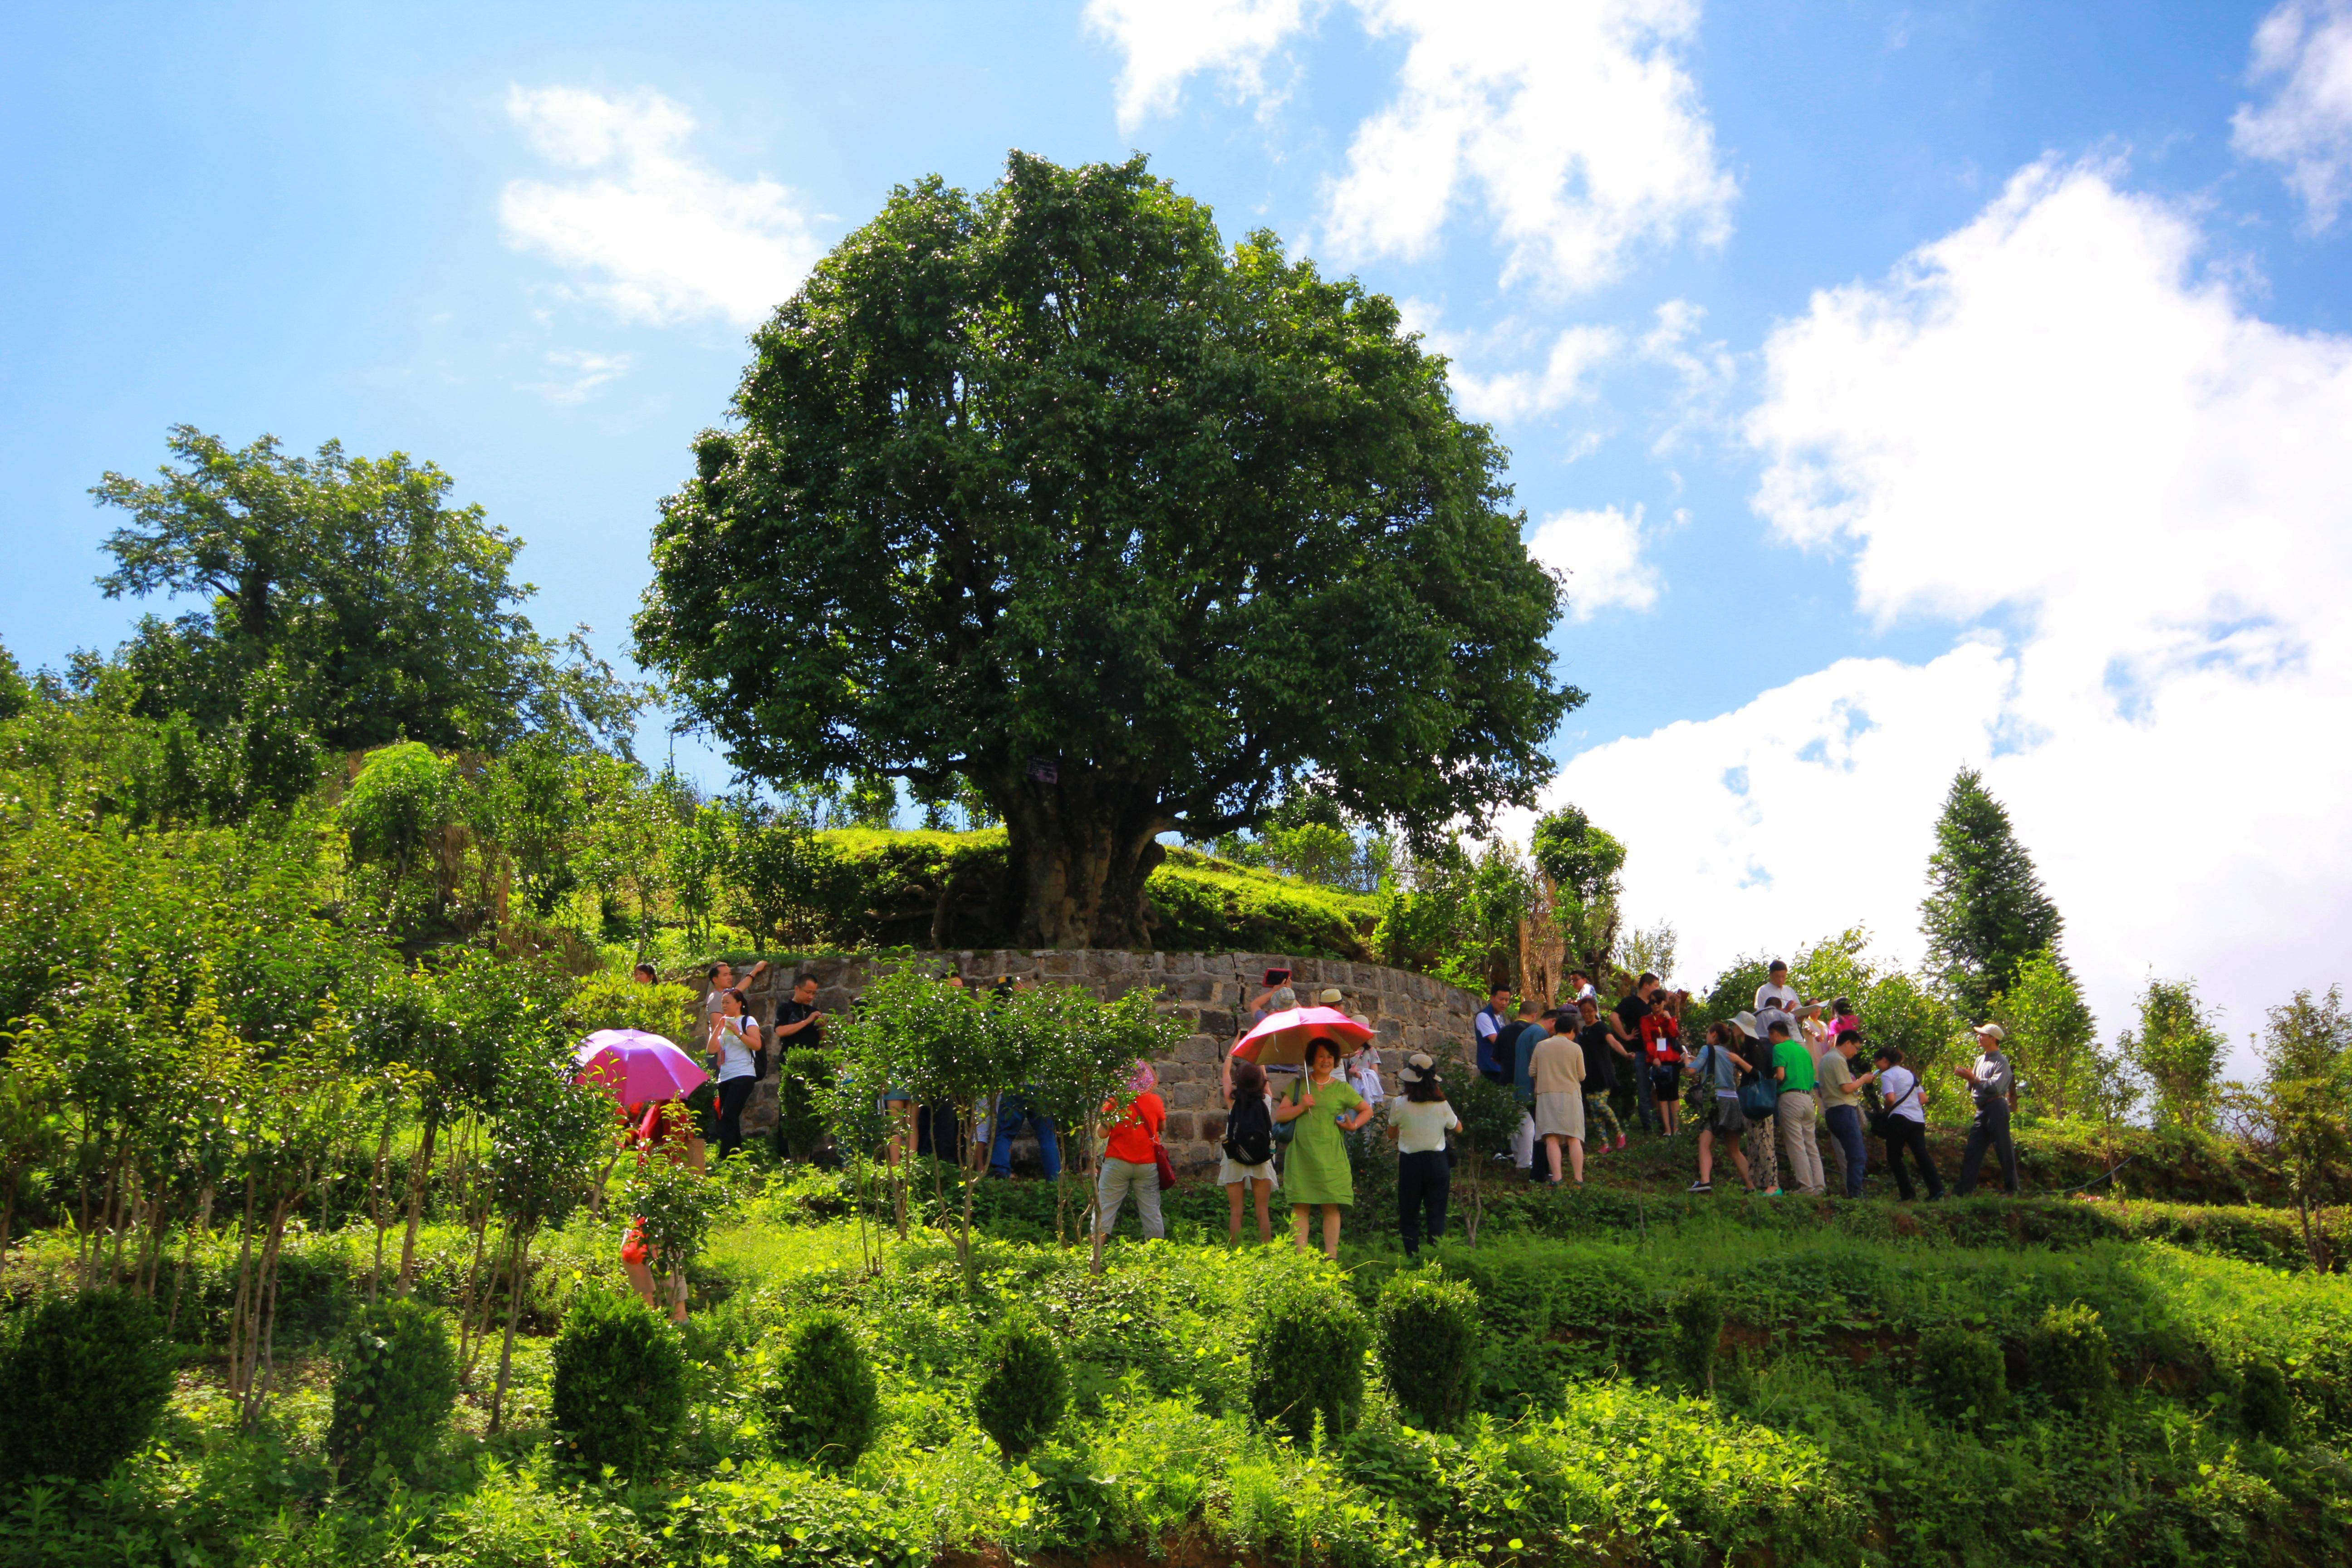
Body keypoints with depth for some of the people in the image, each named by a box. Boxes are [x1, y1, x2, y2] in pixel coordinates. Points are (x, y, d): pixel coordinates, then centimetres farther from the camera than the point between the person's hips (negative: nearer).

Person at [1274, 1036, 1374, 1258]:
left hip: (1331, 1156, 0)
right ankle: (1300, 1255, 0)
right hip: (1301, 1155, 0)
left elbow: (1367, 1110, 18)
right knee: (1300, 1206, -4)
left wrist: (1354, 1125, 1)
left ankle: (1331, 1255, 0)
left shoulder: (1342, 1089, 11)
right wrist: (1300, 1107, -9)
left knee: (1332, 1206, -4)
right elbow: (1279, 1115, 6)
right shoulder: (1298, 1086, 11)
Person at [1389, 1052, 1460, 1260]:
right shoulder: (1441, 1105, -9)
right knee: (1436, 1213, 10)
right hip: (1436, 1162, 1)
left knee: (1408, 1213, 11)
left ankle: (1412, 1255, 6)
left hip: (1409, 1162, -1)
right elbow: (1457, 1127, 10)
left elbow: (1392, 1131, 4)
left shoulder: (1399, 1104, -12)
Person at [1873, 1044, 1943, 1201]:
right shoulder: (1911, 1074, 20)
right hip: (1918, 1119, 7)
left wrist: (1886, 1110, 2)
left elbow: (1890, 1099, -16)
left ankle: (1907, 1194, -1)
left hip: (1899, 1119, -7)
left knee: (1894, 1157, 4)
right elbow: (1924, 1098, 14)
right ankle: (1936, 1188, -16)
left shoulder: (1887, 1075, -3)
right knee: (1921, 1154, 0)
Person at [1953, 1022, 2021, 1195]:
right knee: (1972, 1150, 5)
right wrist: (1969, 1079, -2)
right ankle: (1963, 1190, 4)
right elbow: (1972, 1089, 19)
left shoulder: (2001, 1062, -8)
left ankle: (2012, 1190, 7)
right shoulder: (1980, 1061, 17)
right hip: (1981, 1110, 8)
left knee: (2004, 1150, -2)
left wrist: (1973, 1078, -16)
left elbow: (1996, 1086, -21)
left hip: (1996, 1108, -8)